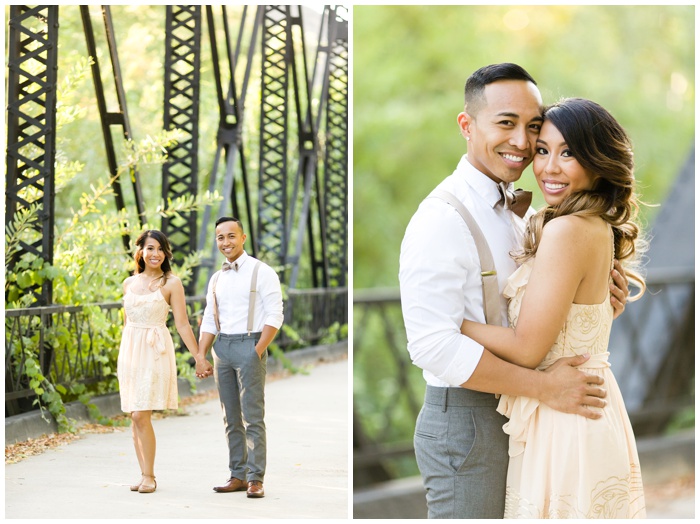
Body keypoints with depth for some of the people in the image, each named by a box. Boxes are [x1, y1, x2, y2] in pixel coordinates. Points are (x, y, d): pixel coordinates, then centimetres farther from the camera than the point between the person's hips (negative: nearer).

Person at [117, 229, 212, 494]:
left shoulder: (171, 283, -4)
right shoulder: (129, 283, 11)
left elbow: (182, 324, -5)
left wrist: (199, 357, -10)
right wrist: (120, 357, 21)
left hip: (155, 352, -5)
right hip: (130, 350, 5)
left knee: (141, 415, -12)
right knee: (135, 417, 4)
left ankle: (149, 476, -2)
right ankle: (144, 474, 12)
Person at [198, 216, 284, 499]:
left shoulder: (261, 272, -3)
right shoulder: (216, 279, 15)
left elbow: (274, 316, -8)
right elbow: (209, 322, 16)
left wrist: (257, 351, -16)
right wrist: (199, 356, 5)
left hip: (250, 346, -6)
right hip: (222, 348, 6)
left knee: (253, 417, -8)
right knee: (231, 419, 8)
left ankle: (256, 479, -7)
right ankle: (238, 475, 12)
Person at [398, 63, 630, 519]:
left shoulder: (520, 211, 10)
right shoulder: (443, 219, -18)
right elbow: (433, 345, -26)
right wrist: (543, 386, -24)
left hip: (515, 414, 9)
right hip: (466, 421, -9)